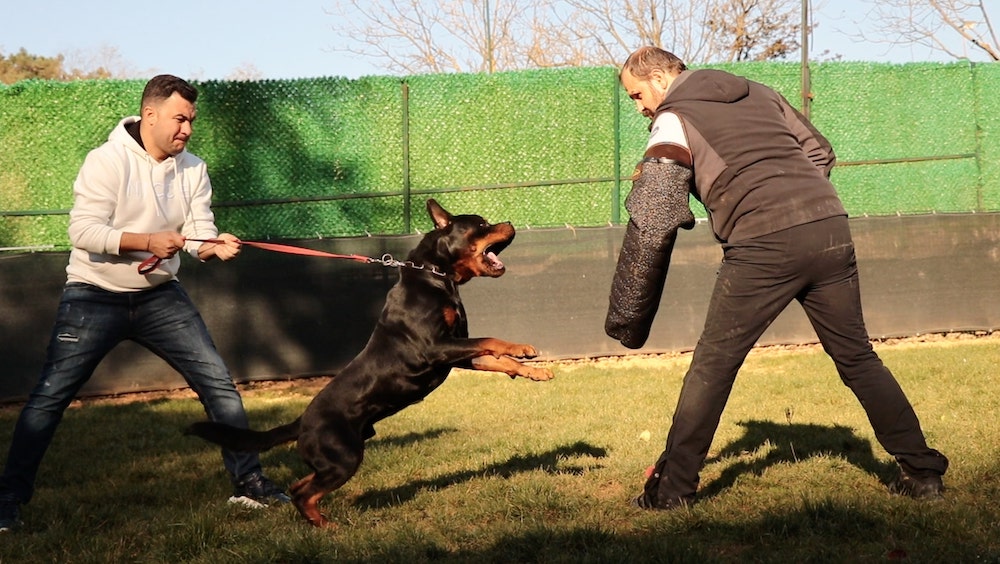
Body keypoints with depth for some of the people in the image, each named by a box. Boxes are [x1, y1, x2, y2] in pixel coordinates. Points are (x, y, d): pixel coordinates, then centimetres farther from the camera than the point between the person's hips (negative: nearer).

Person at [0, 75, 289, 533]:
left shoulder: (192, 170, 0)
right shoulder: (107, 161, -16)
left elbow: (198, 232, -7)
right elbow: (83, 231, -23)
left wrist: (214, 247, -30)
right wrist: (147, 242, -32)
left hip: (160, 295, 5)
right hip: (95, 297, -5)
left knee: (217, 382, 0)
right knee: (51, 394, -5)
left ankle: (248, 482, 11)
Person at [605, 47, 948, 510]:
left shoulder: (674, 120, 6)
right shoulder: (757, 93, 24)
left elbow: (652, 223, -2)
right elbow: (819, 151, 24)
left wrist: (627, 317, 1)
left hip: (764, 245, -6)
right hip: (830, 226, 6)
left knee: (713, 363, 4)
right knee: (858, 357, 15)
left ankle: (673, 485, 4)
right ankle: (922, 471, 16)